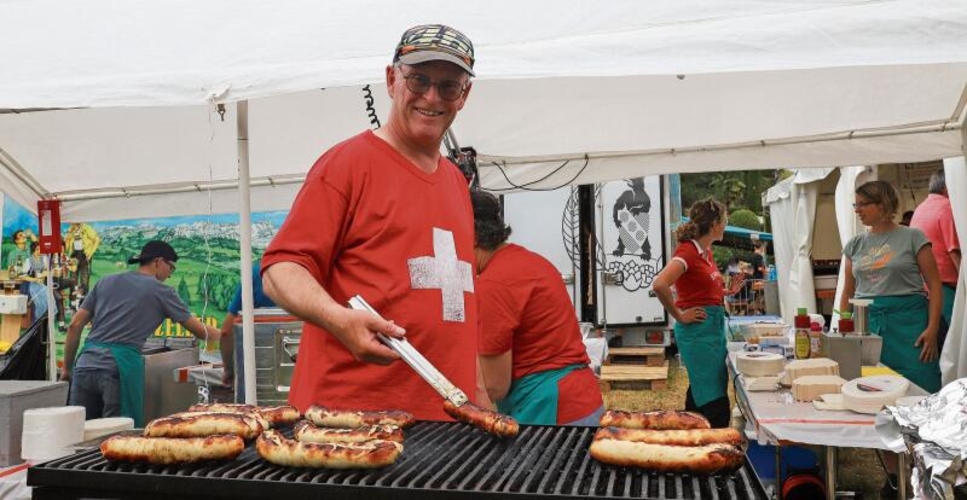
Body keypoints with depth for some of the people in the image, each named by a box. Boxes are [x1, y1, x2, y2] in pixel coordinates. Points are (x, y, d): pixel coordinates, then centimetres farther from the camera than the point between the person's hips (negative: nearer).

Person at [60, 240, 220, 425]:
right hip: (121, 366, -5)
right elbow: (198, 330, 11)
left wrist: (67, 367, 21)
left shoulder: (106, 281, 19)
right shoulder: (160, 291, 6)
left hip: (85, 363, 5)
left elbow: (75, 325, 15)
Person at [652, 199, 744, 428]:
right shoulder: (688, 251, -15)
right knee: (715, 403, -8)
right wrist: (680, 316, -20)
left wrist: (727, 291, 13)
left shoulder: (706, 252, 12)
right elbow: (659, 284, -29)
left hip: (714, 326, 10)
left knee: (699, 393, 18)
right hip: (698, 329, -10)